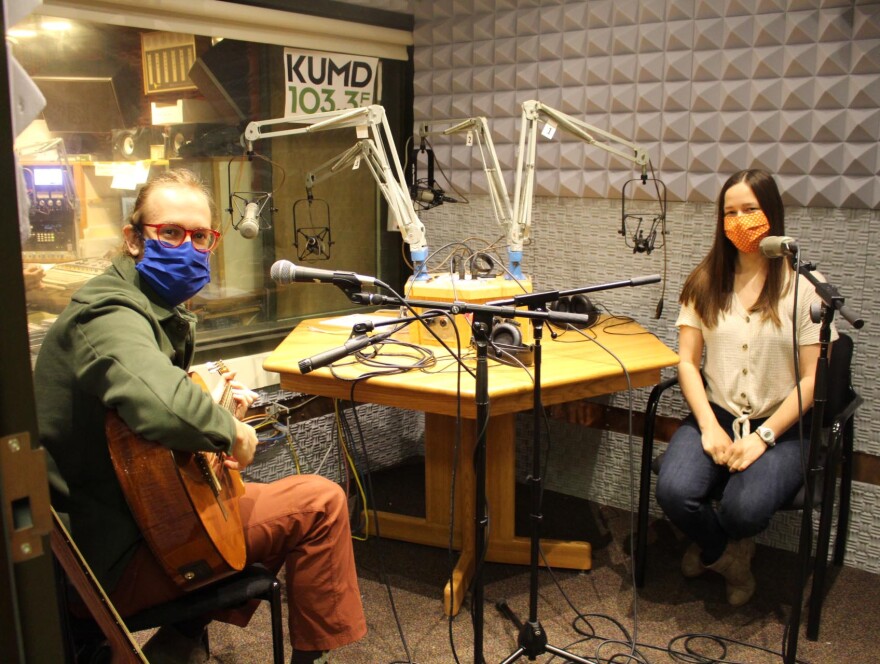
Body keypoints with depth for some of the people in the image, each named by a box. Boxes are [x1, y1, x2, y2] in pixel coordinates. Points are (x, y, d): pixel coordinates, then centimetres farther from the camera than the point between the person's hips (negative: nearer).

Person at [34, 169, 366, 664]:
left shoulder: (162, 313, 9)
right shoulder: (112, 315, -23)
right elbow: (160, 402, -45)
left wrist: (218, 400, 5)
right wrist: (230, 430, -26)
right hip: (116, 556, -10)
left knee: (278, 504, 28)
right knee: (321, 503, -9)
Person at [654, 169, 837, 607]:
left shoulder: (802, 287, -3)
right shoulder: (705, 283, 7)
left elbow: (813, 378, -5)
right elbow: (687, 361, 2)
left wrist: (763, 437, -14)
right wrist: (709, 426, -11)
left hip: (780, 426, -2)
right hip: (715, 415, 3)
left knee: (744, 508, -30)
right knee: (673, 491, -26)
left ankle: (712, 546, 12)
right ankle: (725, 555, 11)